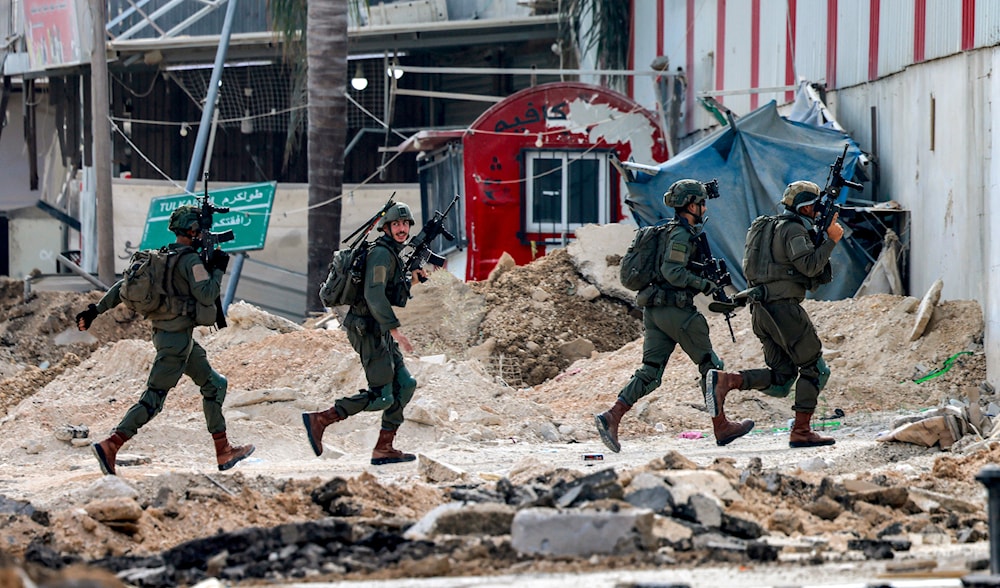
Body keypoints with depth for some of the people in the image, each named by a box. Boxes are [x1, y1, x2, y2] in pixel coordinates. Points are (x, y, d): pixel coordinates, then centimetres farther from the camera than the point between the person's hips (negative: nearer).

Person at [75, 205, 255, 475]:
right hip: (178, 337, -10)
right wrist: (218, 269, -5)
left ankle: (224, 452, 20)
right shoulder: (191, 260, -14)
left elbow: (125, 284, 10)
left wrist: (96, 309, 10)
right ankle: (109, 447, -17)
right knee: (153, 398, -10)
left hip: (162, 332, 10)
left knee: (214, 385, 17)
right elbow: (207, 296, -19)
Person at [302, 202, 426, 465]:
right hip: (369, 332, -10)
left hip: (380, 332, 10)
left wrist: (410, 280, 16)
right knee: (381, 396, -12)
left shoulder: (392, 254, 17)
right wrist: (395, 329, -28)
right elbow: (374, 295, -25)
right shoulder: (381, 254, -15)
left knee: (404, 385, 9)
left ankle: (384, 448, 10)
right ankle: (318, 421, -11)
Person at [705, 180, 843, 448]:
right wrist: (831, 240, -5)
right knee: (814, 369, 0)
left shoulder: (778, 228, 25)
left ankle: (726, 381, -12)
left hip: (762, 312, 9)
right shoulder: (793, 230, -6)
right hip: (783, 306, -9)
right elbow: (809, 265, -16)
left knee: (780, 379, 7)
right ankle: (801, 431, -3)